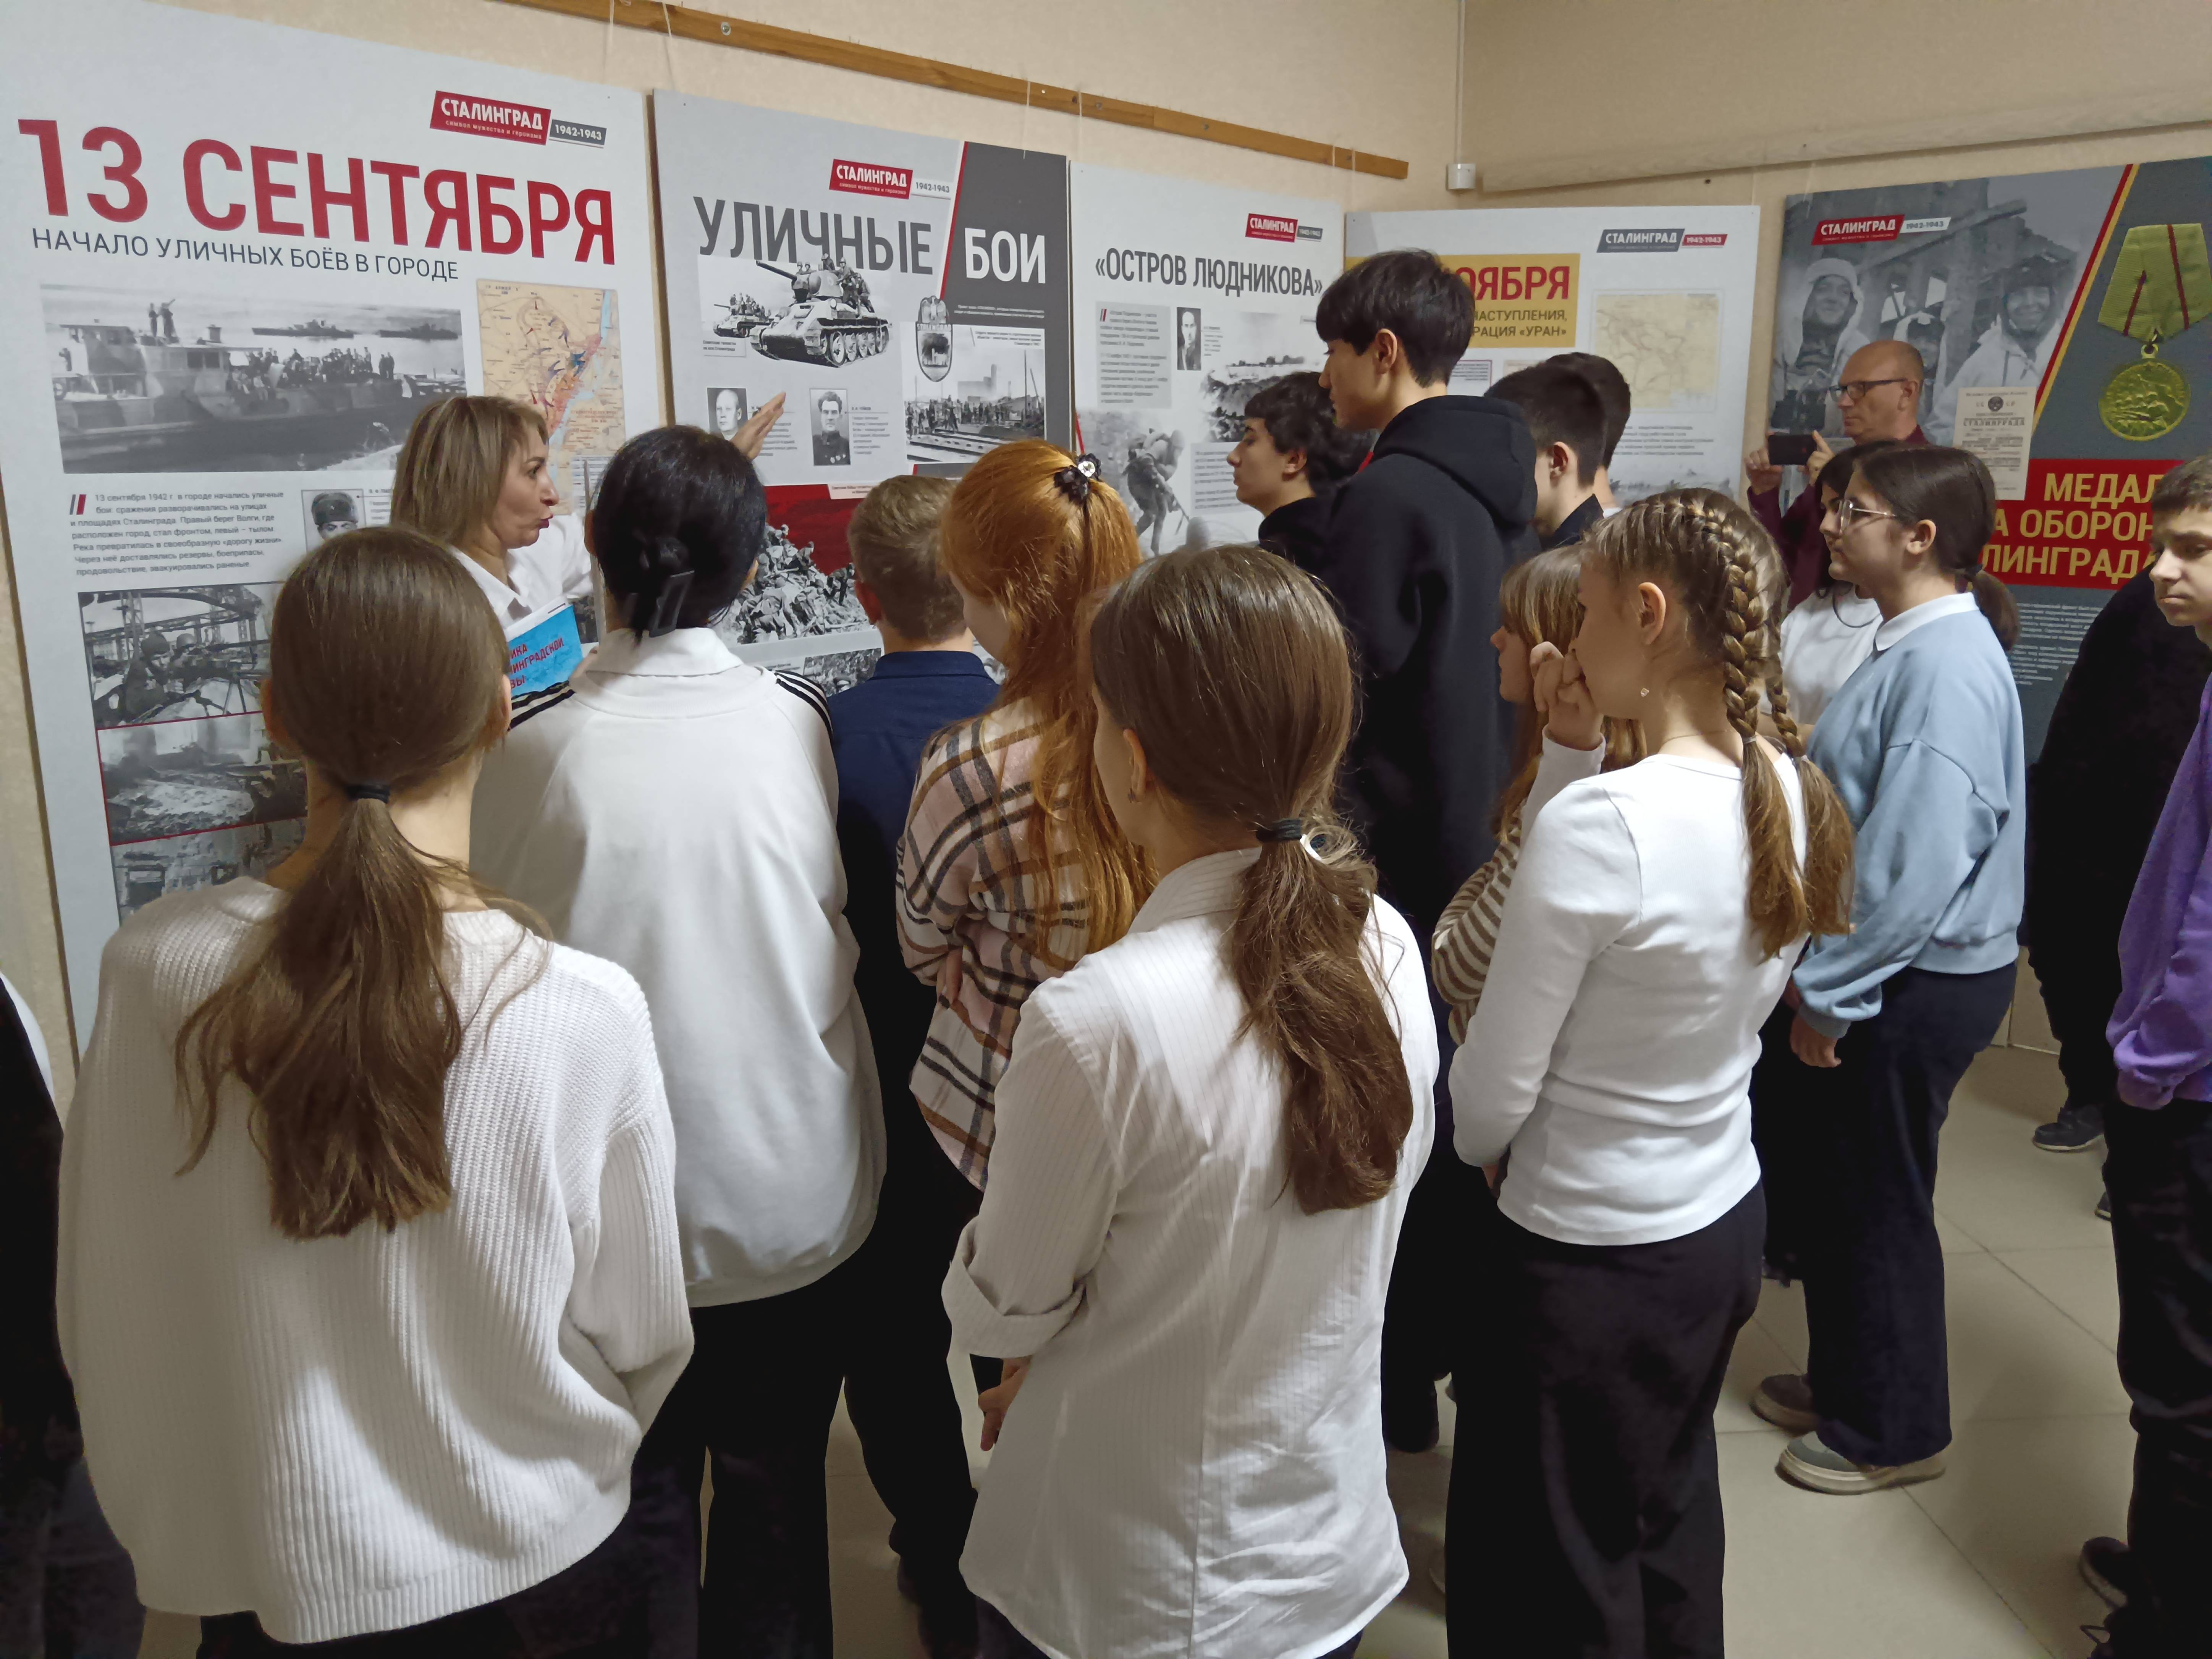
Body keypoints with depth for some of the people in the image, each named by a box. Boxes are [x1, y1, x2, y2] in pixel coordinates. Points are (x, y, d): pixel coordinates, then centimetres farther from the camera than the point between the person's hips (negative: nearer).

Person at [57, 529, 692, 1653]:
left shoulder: (150, 974, -19)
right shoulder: (586, 1012, -26)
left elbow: (104, 1316, -6)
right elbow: (643, 1337, -12)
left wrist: (172, 1519, 13)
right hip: (536, 1565, -2)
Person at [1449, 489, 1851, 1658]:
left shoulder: (1600, 820, -28)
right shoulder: (1796, 794, -5)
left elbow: (1492, 1090, -20)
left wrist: (1481, 1152, 2)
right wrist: (1573, 755, -5)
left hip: (1591, 1256, -7)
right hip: (1725, 1221, 7)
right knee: (1670, 1530, 27)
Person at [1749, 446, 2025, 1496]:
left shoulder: (1946, 667, -22)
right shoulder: (1911, 647, 8)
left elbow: (1915, 862, -26)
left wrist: (1831, 997, -18)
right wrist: (1815, 975, 13)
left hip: (1914, 984, -9)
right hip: (1867, 972, 9)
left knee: (1876, 1206, 8)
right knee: (1813, 1175, 20)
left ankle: (1890, 1431, 29)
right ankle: (1842, 1381, 40)